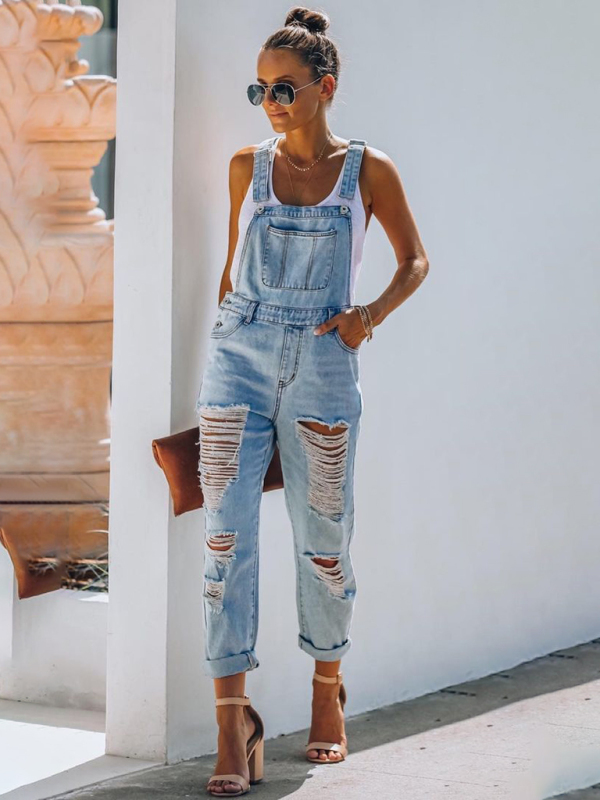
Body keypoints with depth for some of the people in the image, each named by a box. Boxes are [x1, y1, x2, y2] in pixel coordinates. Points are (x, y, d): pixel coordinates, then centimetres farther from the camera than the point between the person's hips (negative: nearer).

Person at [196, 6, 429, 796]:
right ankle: (235, 722, -7)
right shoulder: (247, 167, 8)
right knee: (226, 533, -8)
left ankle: (328, 691, 29)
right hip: (240, 356, 1)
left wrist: (373, 314, -7)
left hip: (321, 366, -1)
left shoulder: (368, 171, 2)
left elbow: (415, 261, 10)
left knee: (324, 538, 6)